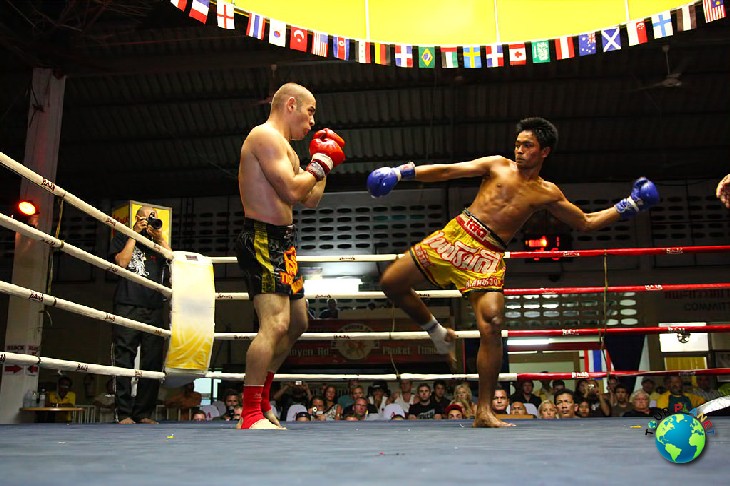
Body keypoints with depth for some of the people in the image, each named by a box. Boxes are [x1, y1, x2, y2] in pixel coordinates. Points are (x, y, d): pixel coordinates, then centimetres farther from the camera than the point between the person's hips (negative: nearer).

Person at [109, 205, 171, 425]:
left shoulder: (158, 243, 24)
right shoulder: (123, 238, 17)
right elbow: (121, 262, -1)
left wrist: (160, 237, 5)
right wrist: (135, 233, 4)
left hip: (154, 309, 4)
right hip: (128, 306, -3)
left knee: (152, 362, -1)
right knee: (124, 360, -8)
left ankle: (144, 413, 3)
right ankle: (124, 413, -6)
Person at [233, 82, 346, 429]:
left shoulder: (281, 146, 23)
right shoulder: (266, 136, -10)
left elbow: (310, 200, 22)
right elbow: (293, 192, -22)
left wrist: (323, 163, 19)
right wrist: (321, 163, -7)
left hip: (281, 244, 11)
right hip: (263, 240, -11)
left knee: (296, 323, 18)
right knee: (275, 324, -21)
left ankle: (261, 402, 27)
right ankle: (251, 417, -19)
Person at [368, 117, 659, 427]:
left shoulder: (547, 193, 11)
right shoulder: (498, 165, 10)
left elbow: (586, 222, 20)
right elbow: (448, 171, 3)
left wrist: (628, 206, 11)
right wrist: (403, 172, -7)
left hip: (489, 254, -1)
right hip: (456, 234, 2)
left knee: (492, 325, -19)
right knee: (391, 284, -4)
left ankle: (484, 413, -9)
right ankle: (437, 332, 21)